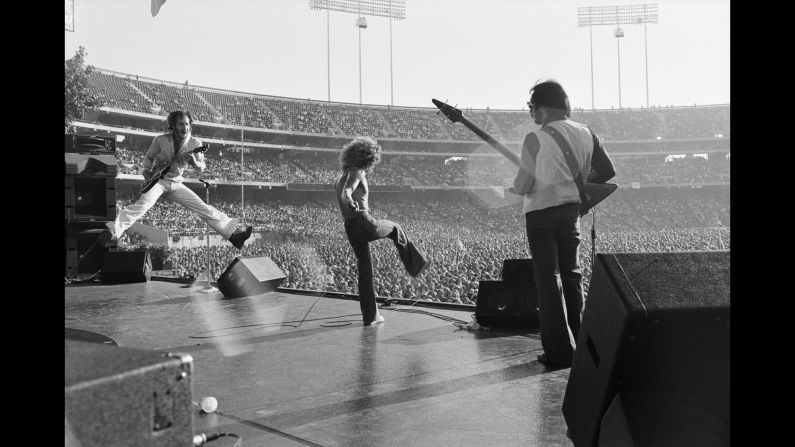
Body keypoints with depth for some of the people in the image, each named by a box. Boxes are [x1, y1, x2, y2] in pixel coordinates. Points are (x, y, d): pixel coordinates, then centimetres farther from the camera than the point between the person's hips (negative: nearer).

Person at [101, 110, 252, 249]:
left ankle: (232, 234, -7)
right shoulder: (160, 140, -9)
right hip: (158, 179, -2)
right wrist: (147, 170, -8)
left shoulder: (195, 143, -6)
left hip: (176, 183, 3)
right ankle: (112, 231, -38)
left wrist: (194, 162, -22)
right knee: (143, 204, -32)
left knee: (204, 209, -7)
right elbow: (149, 157, 10)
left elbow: (202, 168, -1)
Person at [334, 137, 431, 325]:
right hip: (364, 224, -8)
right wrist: (351, 203, -48)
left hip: (350, 229, 8)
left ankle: (370, 315, 16)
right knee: (394, 228, 24)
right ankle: (416, 264, 33)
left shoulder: (340, 179, 18)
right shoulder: (356, 172, -9)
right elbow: (346, 194, -29)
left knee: (365, 269, 16)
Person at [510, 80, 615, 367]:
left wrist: (514, 188, 7)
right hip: (572, 209, 6)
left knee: (548, 281, 1)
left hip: (541, 213, -6)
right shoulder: (585, 133, 2)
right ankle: (580, 344, 25)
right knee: (572, 275, 18)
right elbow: (607, 171, 7)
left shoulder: (535, 139, -15)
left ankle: (560, 351, 3)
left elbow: (524, 185, -16)